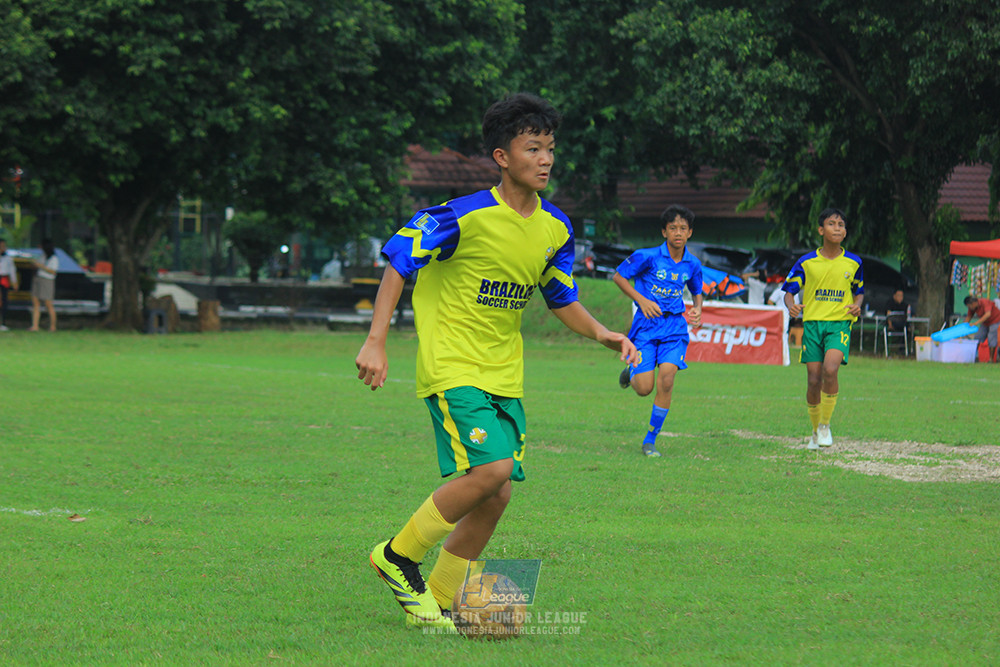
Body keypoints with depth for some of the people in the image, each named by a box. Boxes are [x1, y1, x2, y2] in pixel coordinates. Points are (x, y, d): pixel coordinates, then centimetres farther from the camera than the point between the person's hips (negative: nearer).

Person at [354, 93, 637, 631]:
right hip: (451, 366, -7)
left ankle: (436, 602, 16)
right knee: (492, 467, -23)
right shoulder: (466, 217, -16)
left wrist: (602, 334, 0)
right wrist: (375, 342, -15)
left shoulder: (554, 229, 4)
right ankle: (398, 556, -5)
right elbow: (398, 262, -10)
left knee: (496, 494, 1)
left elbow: (562, 300, 18)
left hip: (504, 374, 7)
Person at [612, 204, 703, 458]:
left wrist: (697, 309, 1)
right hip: (647, 324, -2)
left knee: (666, 378, -18)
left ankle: (650, 441, -5)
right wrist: (642, 300, -12)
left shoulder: (692, 265, 4)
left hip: (674, 326, 2)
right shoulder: (648, 257, -9)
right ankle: (630, 372, 31)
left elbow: (697, 292, 23)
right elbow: (618, 276, -1)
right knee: (644, 388, -10)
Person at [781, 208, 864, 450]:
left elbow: (859, 291, 20)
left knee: (830, 369, -24)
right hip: (812, 323, 1)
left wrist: (857, 305, -3)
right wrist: (791, 305, -16)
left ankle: (826, 425, -8)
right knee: (814, 380, -2)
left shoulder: (853, 262, 5)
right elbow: (789, 290, 6)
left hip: (840, 323, -1)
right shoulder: (807, 262, 2)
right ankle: (816, 431, 19)